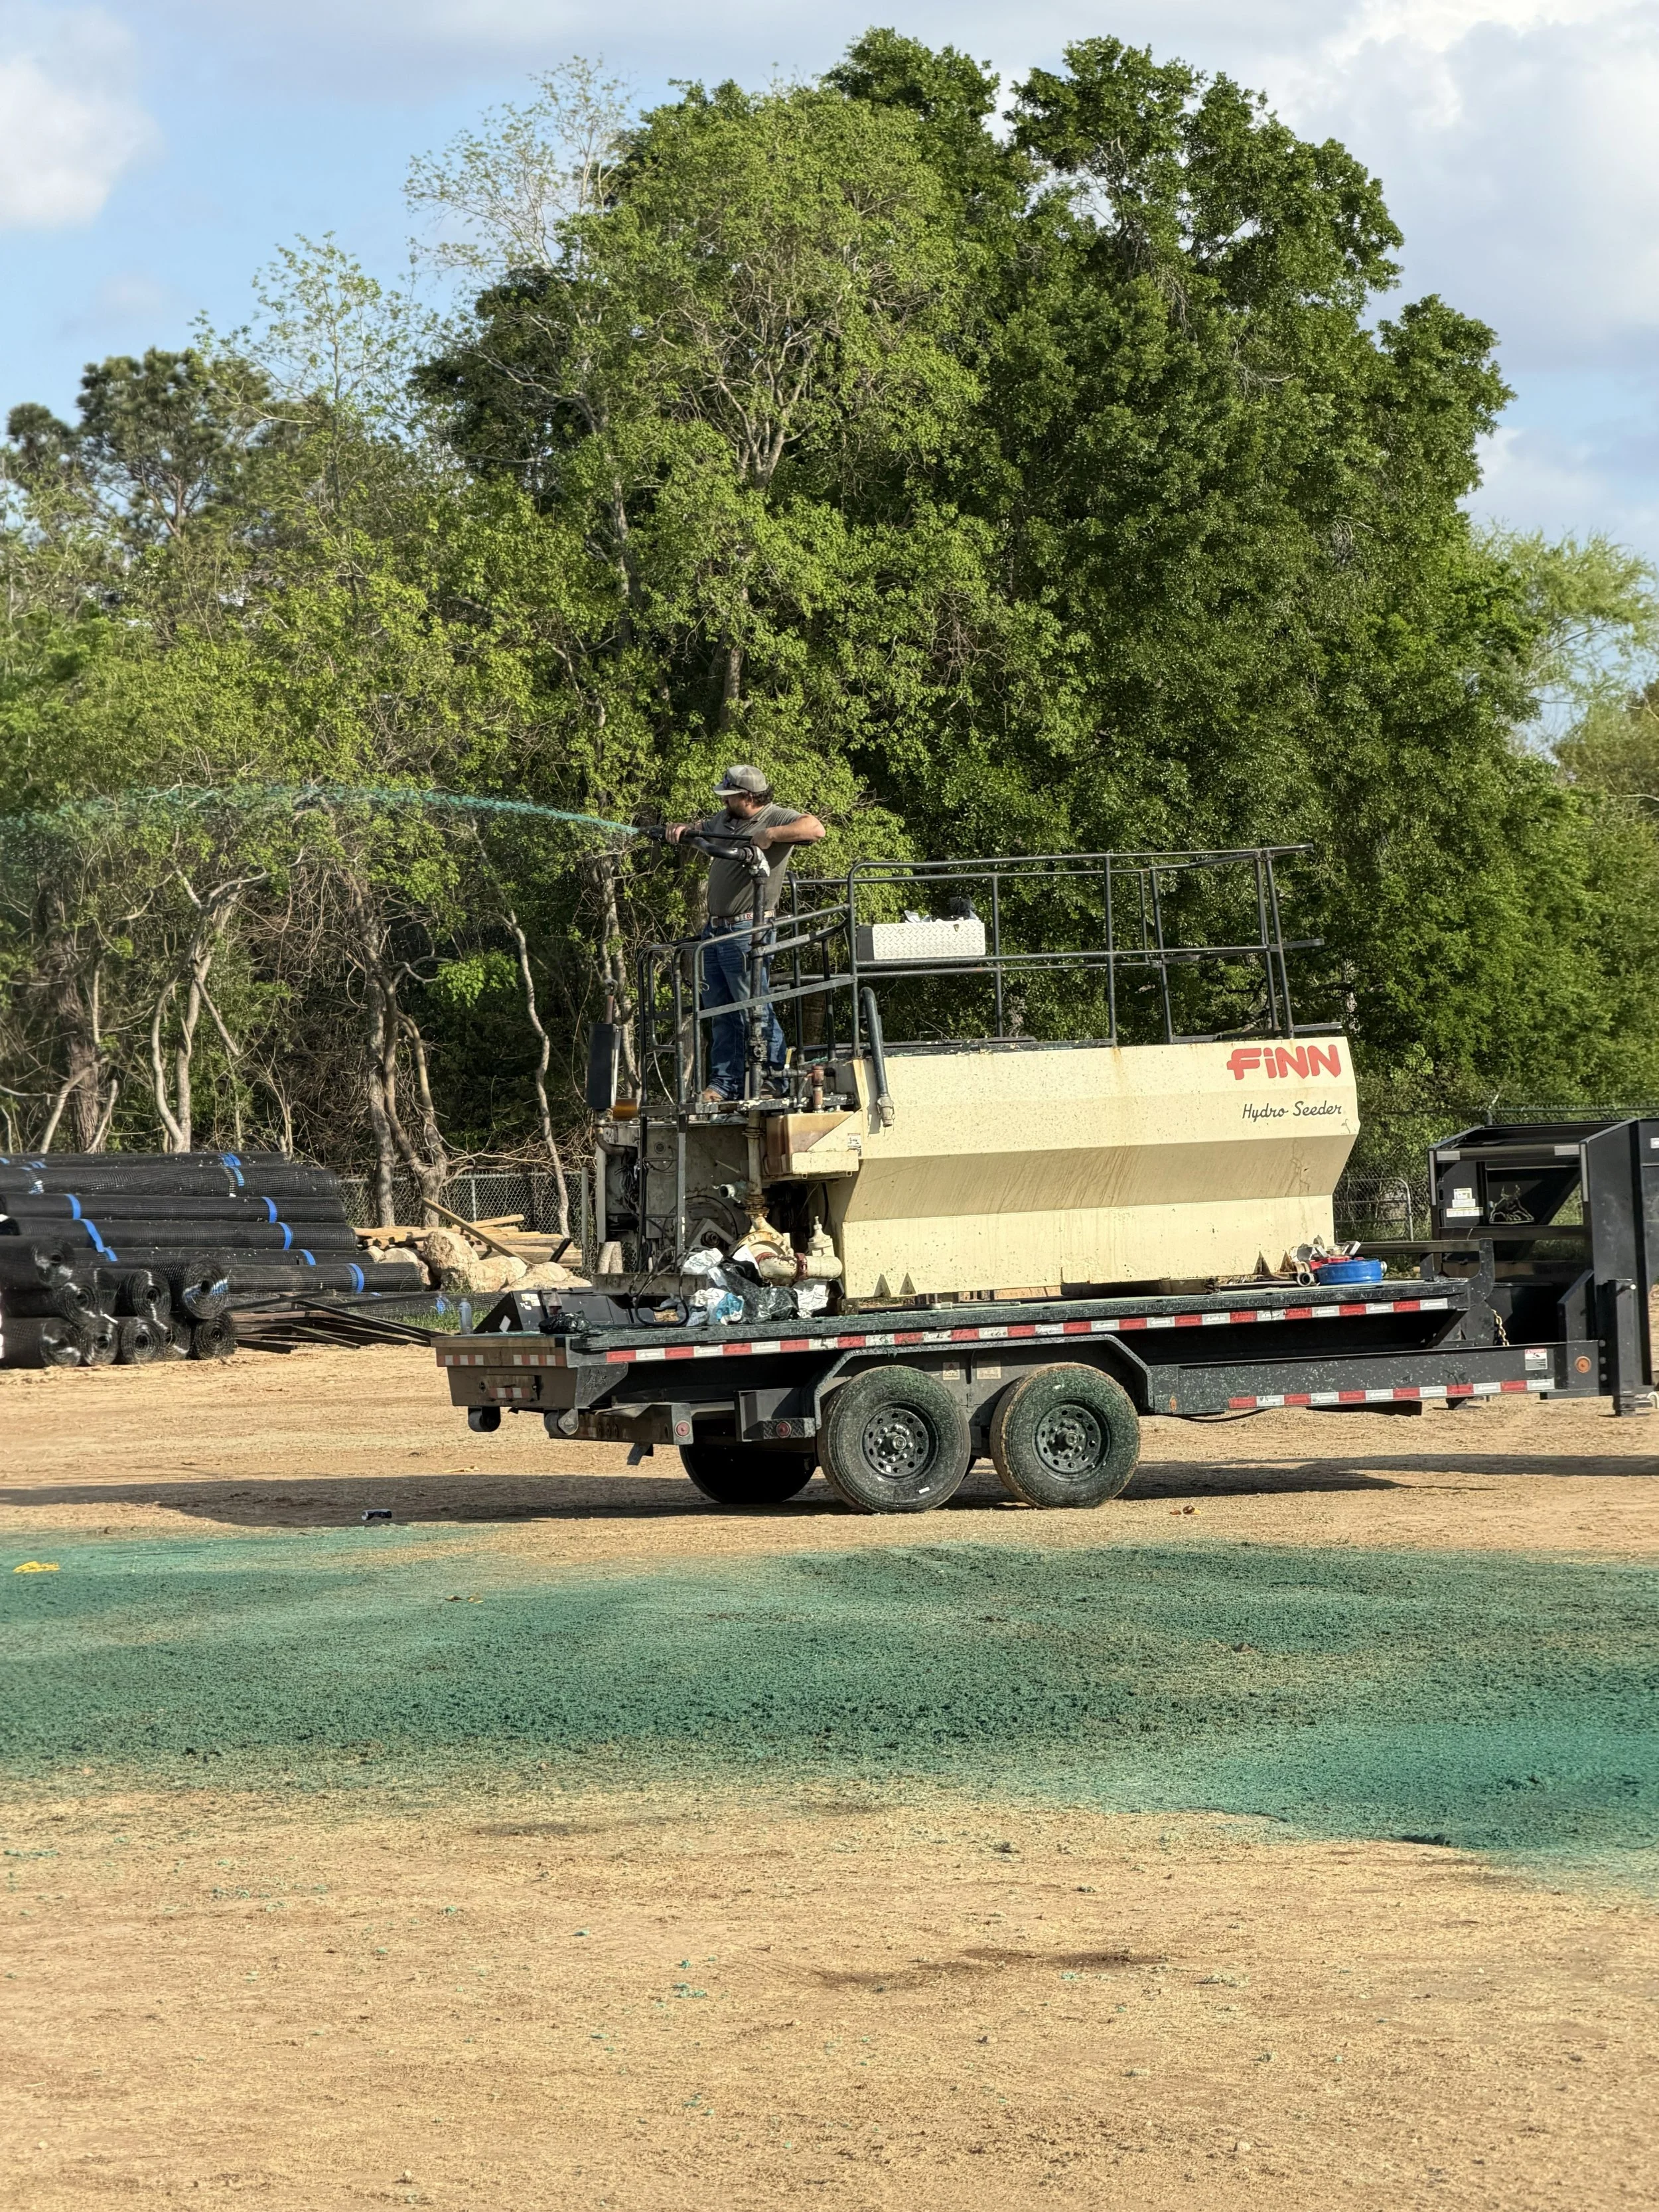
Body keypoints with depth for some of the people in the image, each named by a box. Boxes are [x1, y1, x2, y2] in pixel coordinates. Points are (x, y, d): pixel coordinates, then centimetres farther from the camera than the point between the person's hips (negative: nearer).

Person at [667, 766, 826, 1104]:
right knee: (721, 1014, 10)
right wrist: (680, 829, 9)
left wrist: (771, 835, -26)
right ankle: (724, 1085, 15)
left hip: (747, 931, -9)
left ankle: (774, 1081, -1)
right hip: (715, 929, 9)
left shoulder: (777, 818, -8)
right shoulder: (724, 821, 16)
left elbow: (815, 829, -23)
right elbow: (699, 828, 31)